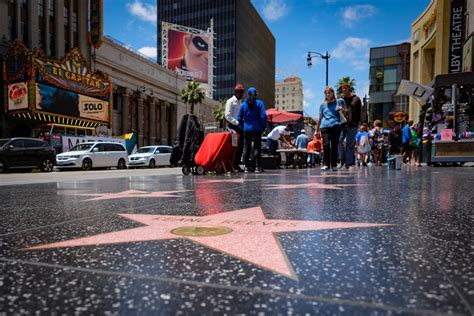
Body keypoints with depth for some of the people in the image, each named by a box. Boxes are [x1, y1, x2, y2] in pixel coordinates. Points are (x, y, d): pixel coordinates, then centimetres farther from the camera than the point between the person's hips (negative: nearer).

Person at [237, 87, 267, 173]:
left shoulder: (244, 104, 7)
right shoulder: (259, 103, -2)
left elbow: (239, 118, 5)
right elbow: (263, 116, -9)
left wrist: (243, 127, 13)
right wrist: (263, 126, 1)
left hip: (246, 129, 3)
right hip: (256, 129, -3)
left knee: (246, 148, 8)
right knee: (257, 148, 1)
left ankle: (247, 167, 10)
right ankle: (257, 167, -1)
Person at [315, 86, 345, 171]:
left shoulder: (339, 102, 14)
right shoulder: (323, 105, 19)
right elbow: (320, 118, 22)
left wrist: (341, 109, -3)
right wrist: (317, 130, 19)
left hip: (335, 126, -1)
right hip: (325, 127, 1)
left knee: (334, 146, -1)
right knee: (326, 144, -14)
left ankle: (334, 165, 7)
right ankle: (326, 164, -11)